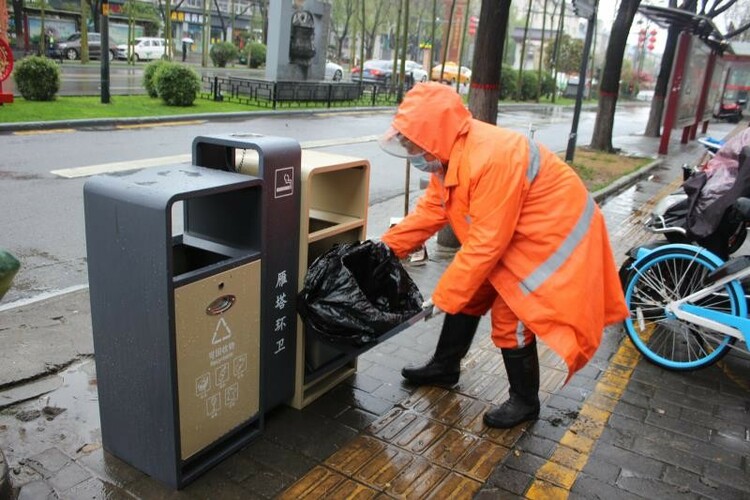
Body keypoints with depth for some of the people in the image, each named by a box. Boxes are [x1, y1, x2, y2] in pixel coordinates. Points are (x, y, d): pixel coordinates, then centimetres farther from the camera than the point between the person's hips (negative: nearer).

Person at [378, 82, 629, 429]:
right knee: (469, 295, 14)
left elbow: (485, 243, -32)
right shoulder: (450, 151, -8)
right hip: (508, 232, 9)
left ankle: (525, 402, 17)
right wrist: (388, 245, -3)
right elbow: (431, 208, 2)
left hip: (550, 234, -9)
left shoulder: (492, 159, -36)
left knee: (510, 317, -6)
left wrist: (443, 295, -24)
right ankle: (444, 367, 33)